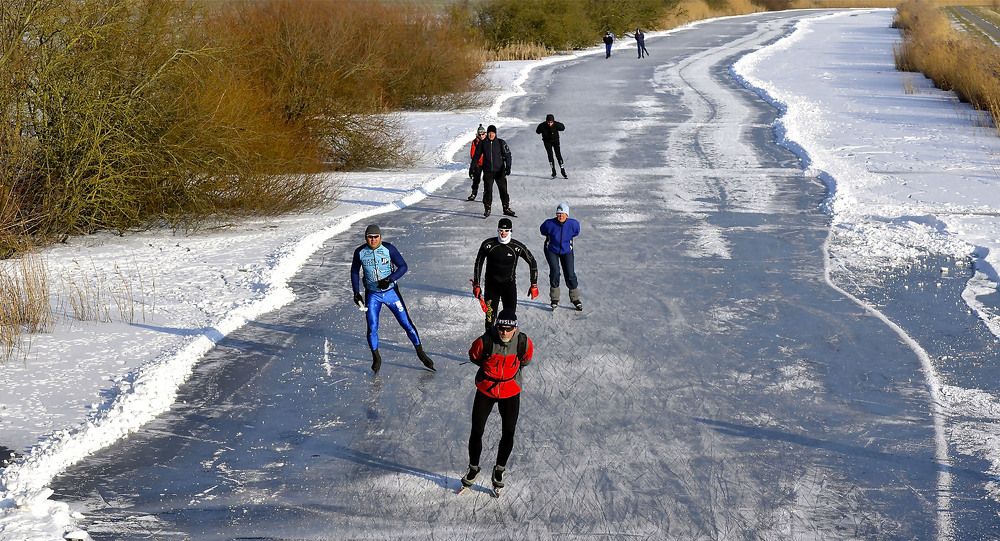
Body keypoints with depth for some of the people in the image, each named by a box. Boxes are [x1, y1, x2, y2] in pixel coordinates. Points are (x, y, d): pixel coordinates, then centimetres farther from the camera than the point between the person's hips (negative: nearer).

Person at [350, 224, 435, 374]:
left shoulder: (389, 249, -13)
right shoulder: (360, 252, -7)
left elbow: (403, 266, -10)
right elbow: (355, 272, 7)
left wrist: (389, 279, -25)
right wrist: (356, 293, 1)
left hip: (391, 291, -1)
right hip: (372, 294, 1)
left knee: (406, 323, -1)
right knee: (372, 328, -5)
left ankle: (420, 353, 13)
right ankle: (376, 358, 15)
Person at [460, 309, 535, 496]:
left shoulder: (523, 342, -18)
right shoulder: (486, 341, -24)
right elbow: (474, 356, -1)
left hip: (511, 392, 1)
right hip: (485, 390, -1)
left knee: (508, 434, 6)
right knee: (477, 431, 5)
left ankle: (499, 470, 29)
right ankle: (473, 469, 28)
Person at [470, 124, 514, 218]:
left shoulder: (501, 143, -3)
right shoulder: (482, 143, 1)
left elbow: (507, 155, -1)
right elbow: (476, 156, 8)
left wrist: (508, 167, -12)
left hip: (499, 171, 0)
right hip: (487, 171, 0)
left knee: (503, 189, 2)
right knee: (487, 190, 2)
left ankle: (506, 208, 12)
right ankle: (487, 209, 11)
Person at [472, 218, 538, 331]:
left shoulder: (517, 247, -9)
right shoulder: (488, 244, -8)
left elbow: (532, 262, 4)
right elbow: (478, 263, 5)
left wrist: (534, 285, 3)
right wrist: (476, 285, 3)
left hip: (509, 285, 0)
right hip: (491, 285, 0)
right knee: (490, 315, -1)